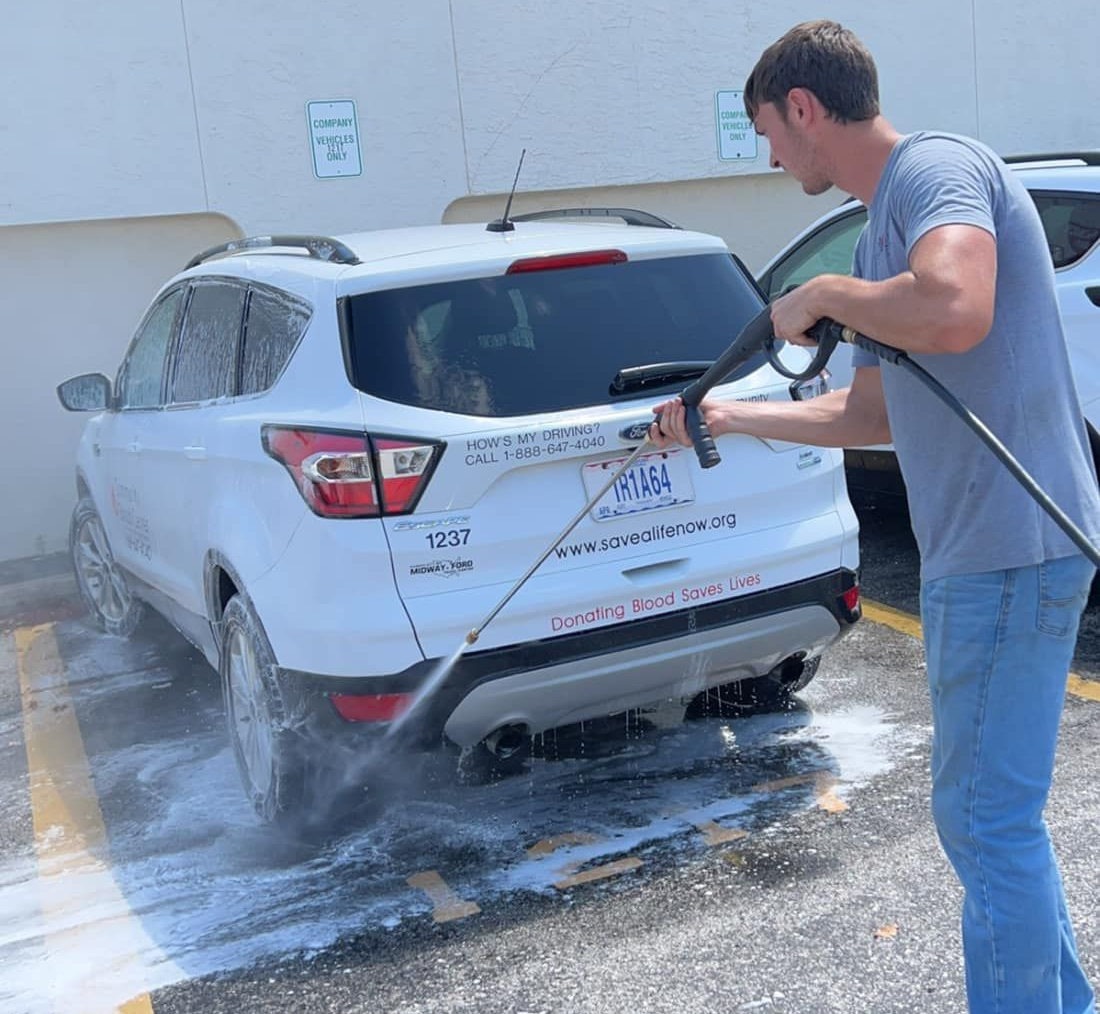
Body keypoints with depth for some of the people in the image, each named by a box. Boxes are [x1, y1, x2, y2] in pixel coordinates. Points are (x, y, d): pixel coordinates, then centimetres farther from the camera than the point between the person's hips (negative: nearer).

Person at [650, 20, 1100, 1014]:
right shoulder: (883, 234, 19)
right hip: (974, 549, 10)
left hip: (1012, 547, -10)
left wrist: (823, 294, -15)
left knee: (986, 818, -1)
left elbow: (954, 311, -33)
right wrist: (725, 417, 27)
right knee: (993, 811, 20)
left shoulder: (938, 166, -11)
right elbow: (868, 415, 23)